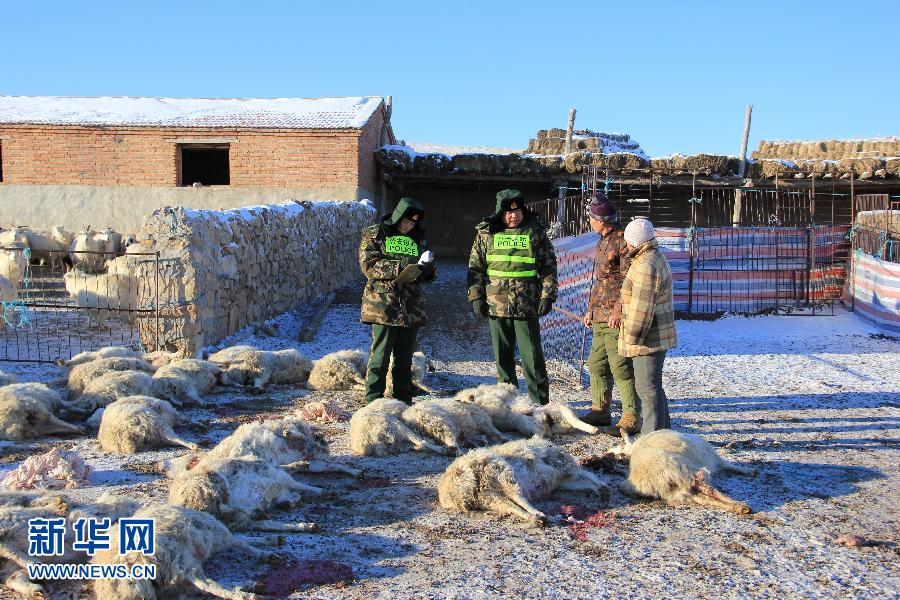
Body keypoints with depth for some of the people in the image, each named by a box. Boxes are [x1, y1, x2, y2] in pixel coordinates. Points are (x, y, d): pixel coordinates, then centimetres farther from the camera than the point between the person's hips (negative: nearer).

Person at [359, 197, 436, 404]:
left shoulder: (418, 238, 17)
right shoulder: (375, 234, 2)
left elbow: (427, 276, 19)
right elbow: (368, 265, -11)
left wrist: (427, 268, -6)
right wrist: (400, 267, -20)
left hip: (411, 307, 5)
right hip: (383, 306, -5)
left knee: (405, 358, 10)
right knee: (380, 355, -5)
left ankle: (404, 400, 17)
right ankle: (373, 400, 0)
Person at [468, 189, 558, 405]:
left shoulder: (536, 232, 2)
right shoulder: (486, 233, 5)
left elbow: (549, 266, 4)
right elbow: (475, 266, 9)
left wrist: (548, 295, -4)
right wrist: (476, 296, 2)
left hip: (527, 306, -2)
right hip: (496, 304, 2)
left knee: (532, 356, -1)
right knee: (502, 357, 11)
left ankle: (540, 402, 8)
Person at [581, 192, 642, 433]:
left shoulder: (623, 240, -12)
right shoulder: (603, 241, 19)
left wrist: (618, 310, -20)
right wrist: (591, 309, 23)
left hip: (615, 317, -10)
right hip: (600, 317, 10)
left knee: (620, 366, -8)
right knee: (596, 363, 14)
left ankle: (632, 417, -1)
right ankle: (600, 410, 25)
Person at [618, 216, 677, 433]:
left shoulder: (646, 265, -21)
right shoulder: (656, 257, 14)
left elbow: (642, 308, -24)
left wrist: (633, 337, -18)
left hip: (648, 339, -11)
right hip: (658, 335, 11)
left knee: (648, 387, -4)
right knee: (652, 385, 20)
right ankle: (663, 430, 31)